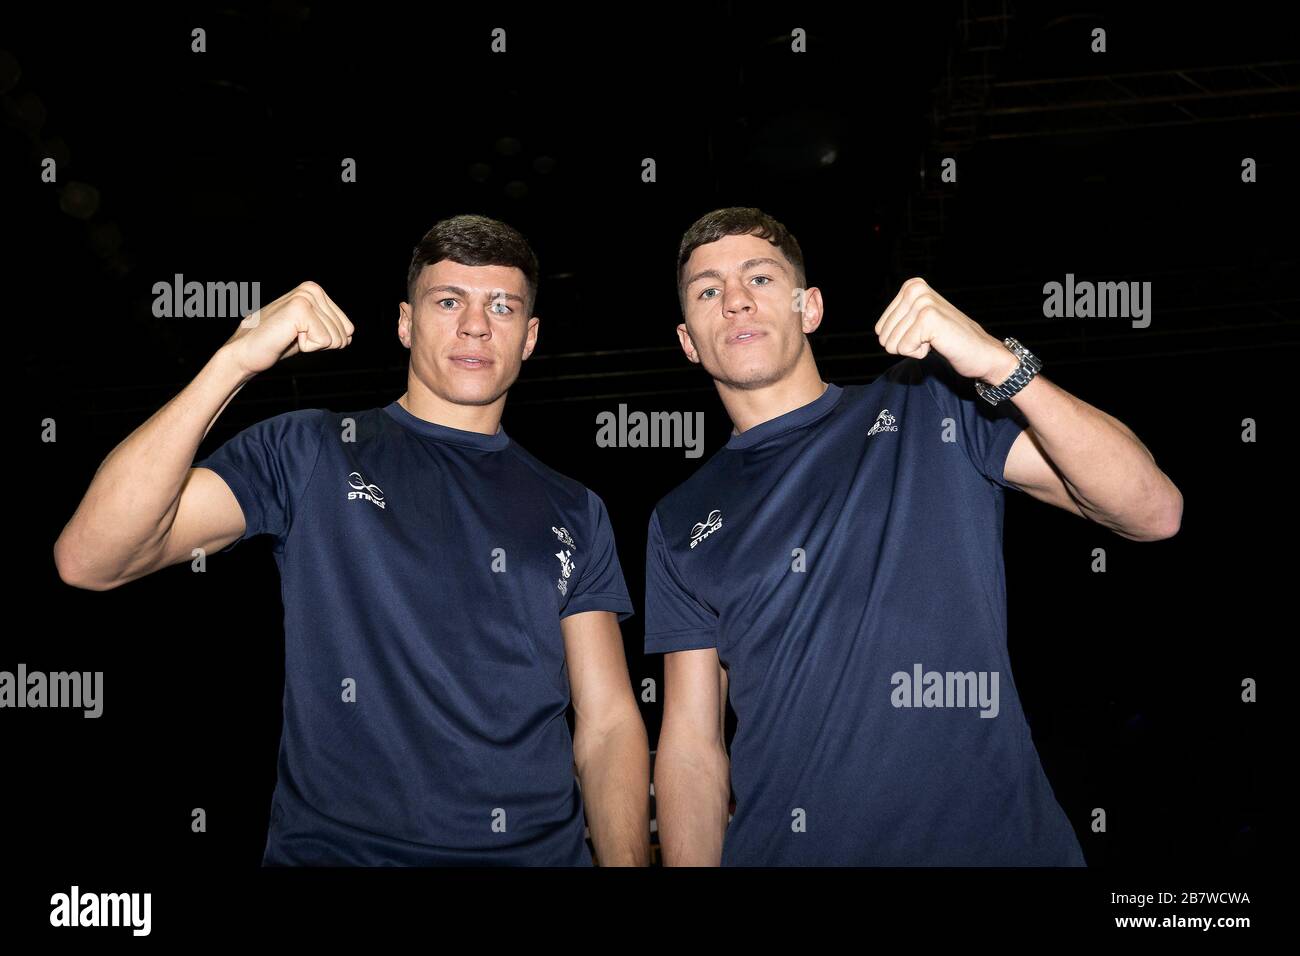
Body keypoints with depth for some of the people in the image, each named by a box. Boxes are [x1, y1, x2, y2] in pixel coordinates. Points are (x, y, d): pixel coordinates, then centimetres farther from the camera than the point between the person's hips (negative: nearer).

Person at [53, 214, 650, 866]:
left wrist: (626, 861, -9)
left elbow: (607, 720, 8)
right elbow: (90, 560, -10)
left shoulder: (573, 512, 11)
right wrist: (236, 360, -18)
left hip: (542, 850, 4)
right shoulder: (310, 453, 1)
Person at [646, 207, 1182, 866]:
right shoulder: (681, 523, 5)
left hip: (991, 838, -1)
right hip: (780, 847, 2)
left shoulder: (931, 405, -1)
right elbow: (693, 741, 4)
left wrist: (1001, 364, -20)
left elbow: (1152, 512, -9)